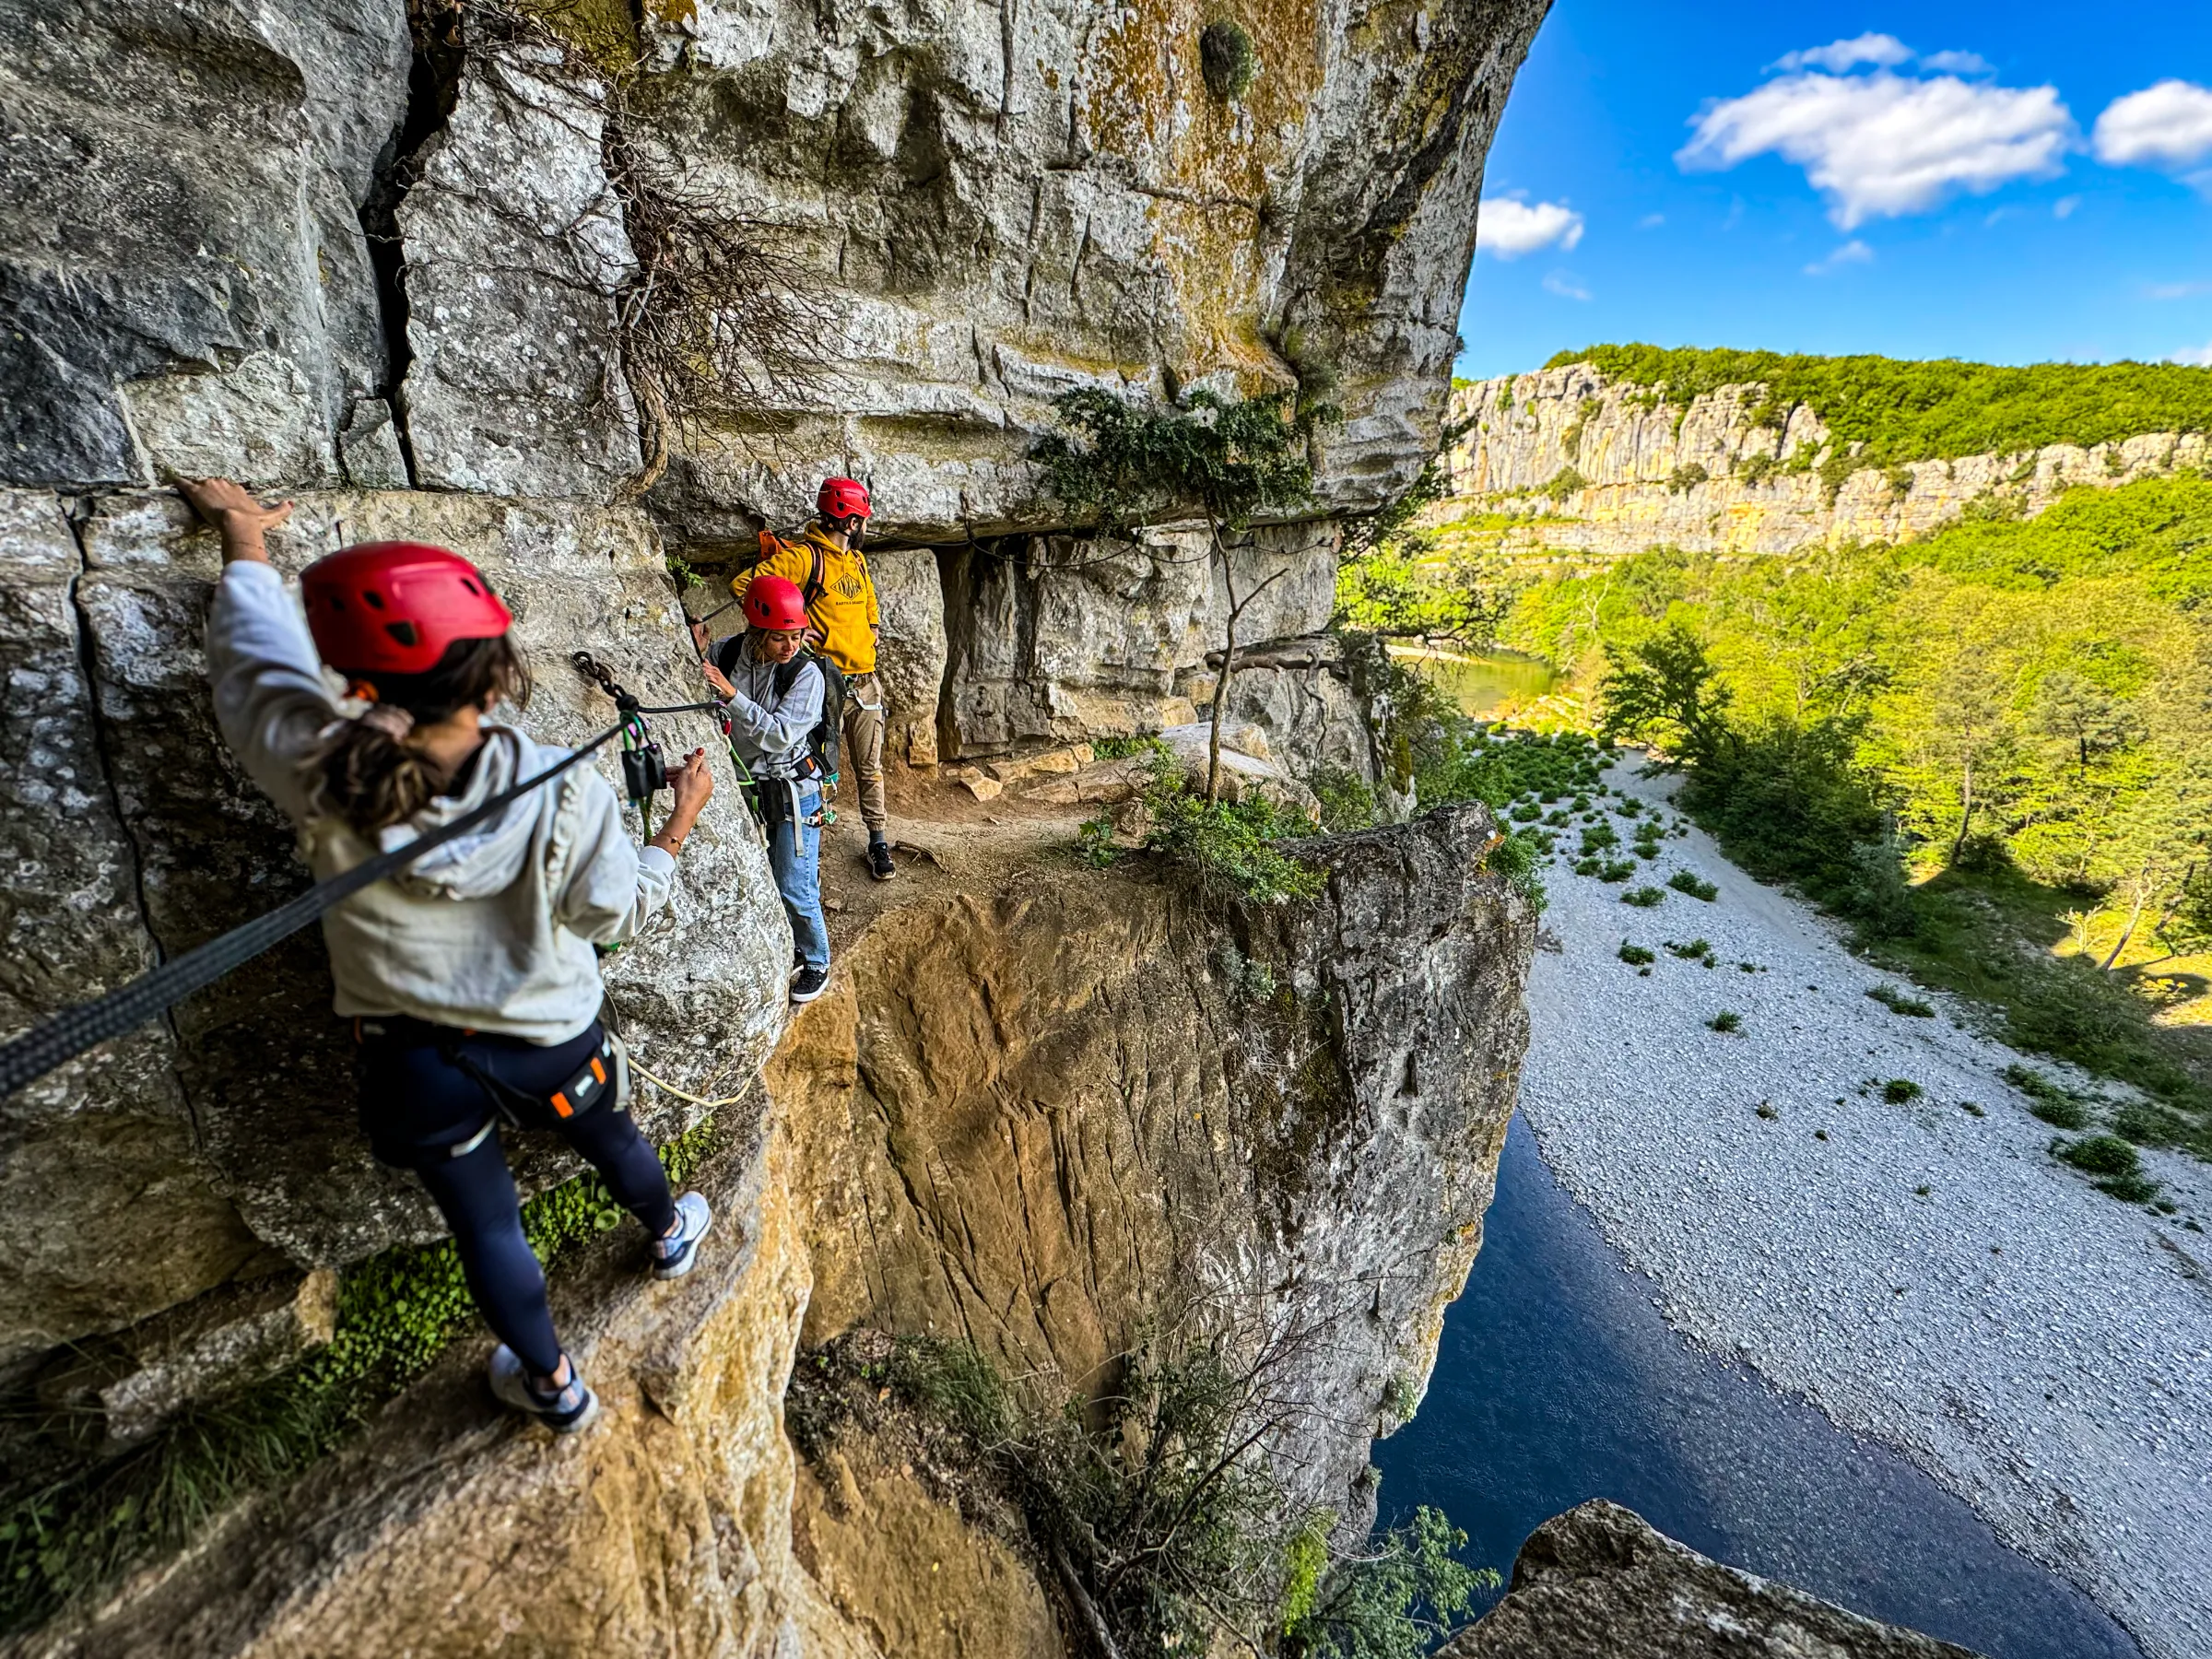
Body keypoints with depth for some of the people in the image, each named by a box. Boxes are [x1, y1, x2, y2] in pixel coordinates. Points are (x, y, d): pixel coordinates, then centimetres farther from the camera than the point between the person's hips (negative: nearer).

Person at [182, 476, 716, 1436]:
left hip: (415, 1065, 1)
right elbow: (621, 911, -13)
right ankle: (670, 1236, 61)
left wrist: (243, 541, 12)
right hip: (549, 1044, 0)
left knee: (485, 1226, 22)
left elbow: (255, 654, -5)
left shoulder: (317, 775, -25)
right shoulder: (563, 793, -29)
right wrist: (681, 819, -1)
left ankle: (551, 1385, 44)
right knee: (612, 1142, 31)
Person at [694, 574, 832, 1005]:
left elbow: (780, 734, -27)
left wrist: (731, 694, -32)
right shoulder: (728, 652, -6)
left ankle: (815, 963, 24)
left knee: (794, 889, 0)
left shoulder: (806, 673, -18)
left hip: (793, 791, -5)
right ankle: (784, 950, 38)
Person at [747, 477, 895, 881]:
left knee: (870, 769, 10)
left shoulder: (857, 559, 15)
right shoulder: (803, 556, -10)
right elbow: (745, 586, -16)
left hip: (865, 682, 7)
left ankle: (878, 844, 20)